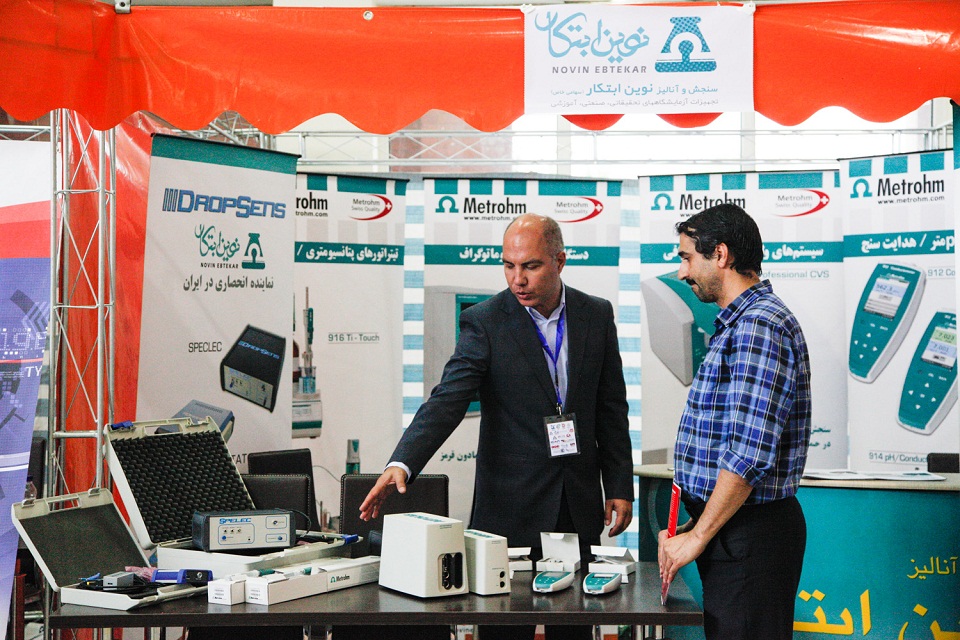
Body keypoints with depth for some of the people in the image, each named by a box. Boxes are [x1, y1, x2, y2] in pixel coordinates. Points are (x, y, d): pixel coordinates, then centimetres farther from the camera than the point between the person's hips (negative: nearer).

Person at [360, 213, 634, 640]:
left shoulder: (596, 315, 3)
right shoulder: (485, 322, -8)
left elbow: (611, 409, 9)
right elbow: (447, 400, -18)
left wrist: (619, 487, 5)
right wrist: (402, 464, -33)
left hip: (579, 506, 3)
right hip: (511, 505, -3)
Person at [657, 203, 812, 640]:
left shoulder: (758, 326, -18)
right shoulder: (737, 324, 17)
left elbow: (750, 454, -25)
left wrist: (697, 536, -17)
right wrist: (697, 528, 16)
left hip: (749, 533, -10)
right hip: (730, 525, 10)